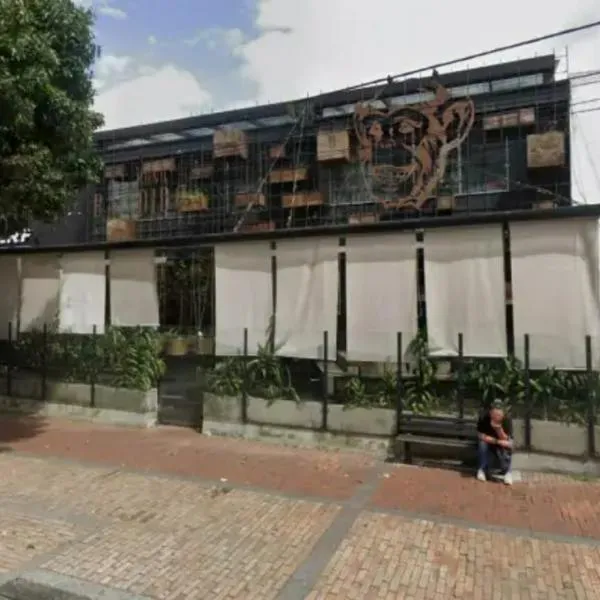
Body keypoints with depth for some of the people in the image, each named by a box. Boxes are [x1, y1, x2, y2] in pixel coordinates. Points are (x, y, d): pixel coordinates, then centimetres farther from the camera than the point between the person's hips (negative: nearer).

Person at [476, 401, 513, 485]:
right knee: (483, 444, -32)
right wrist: (497, 441, -33)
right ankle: (482, 469, -13)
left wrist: (499, 428, -44)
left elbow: (506, 440, -26)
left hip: (501, 442, 0)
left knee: (507, 447, -31)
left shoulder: (506, 420, -27)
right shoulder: (484, 418, -29)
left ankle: (507, 472, -9)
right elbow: (481, 436, -25)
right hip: (487, 440, 0)